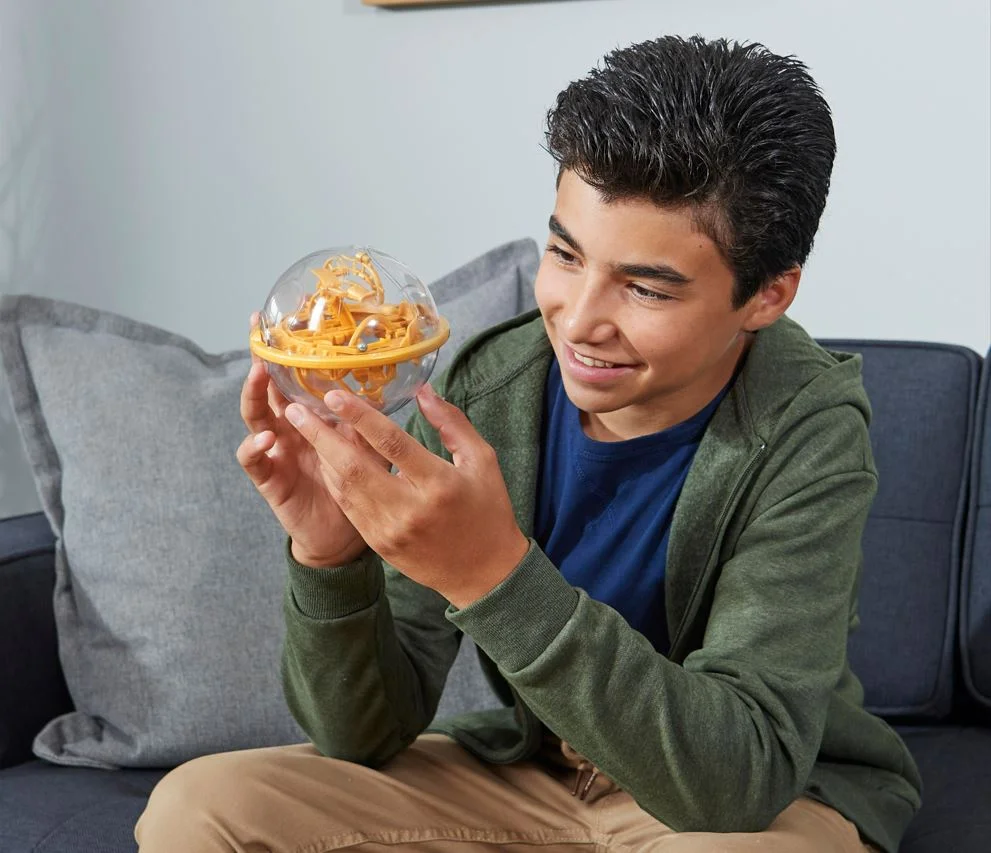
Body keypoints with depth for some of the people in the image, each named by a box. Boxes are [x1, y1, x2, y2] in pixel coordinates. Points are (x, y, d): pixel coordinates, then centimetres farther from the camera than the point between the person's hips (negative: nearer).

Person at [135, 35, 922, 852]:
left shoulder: (806, 437, -24)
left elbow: (740, 776, -34)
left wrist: (493, 575, -43)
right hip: (530, 774, 3)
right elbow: (366, 737, -11)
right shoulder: (477, 392, -14)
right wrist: (331, 557, -31)